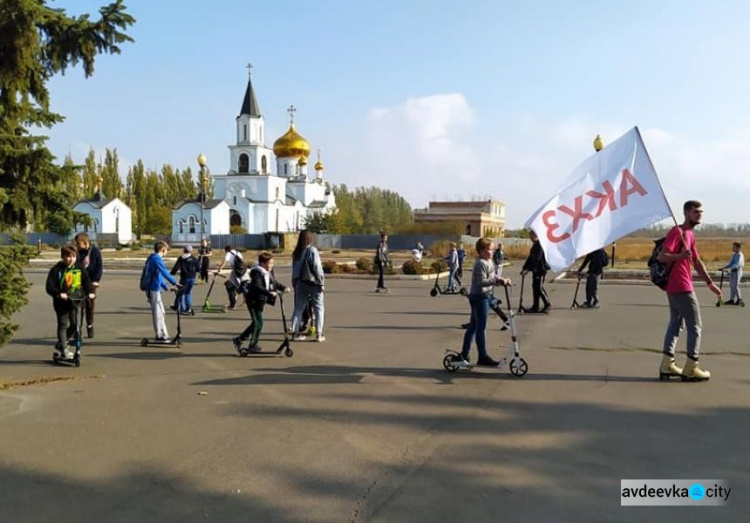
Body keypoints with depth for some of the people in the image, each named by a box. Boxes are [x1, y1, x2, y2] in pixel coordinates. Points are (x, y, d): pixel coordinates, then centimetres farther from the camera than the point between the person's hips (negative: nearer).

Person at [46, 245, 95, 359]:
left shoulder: (79, 268, 2)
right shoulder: (56, 270, -8)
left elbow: (86, 280, 3)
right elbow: (49, 287, -11)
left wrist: (90, 292, -15)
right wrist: (59, 294, -29)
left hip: (75, 301, 4)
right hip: (61, 302, -3)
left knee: (75, 325, 5)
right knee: (63, 325, 1)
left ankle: (60, 344, 26)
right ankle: (64, 350, 9)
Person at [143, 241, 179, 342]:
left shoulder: (152, 258, 18)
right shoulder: (156, 259, -14)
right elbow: (165, 272, -24)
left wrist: (166, 287, 22)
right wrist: (175, 282, -24)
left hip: (153, 288, 10)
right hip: (154, 289, -10)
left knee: (160, 312, 15)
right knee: (157, 312, -4)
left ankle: (164, 334, 20)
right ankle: (159, 336, 1)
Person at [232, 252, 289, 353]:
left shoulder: (269, 272, 5)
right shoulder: (257, 273, -21)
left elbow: (274, 283, 15)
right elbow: (257, 287, -34)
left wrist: (283, 288, -2)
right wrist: (269, 292, -43)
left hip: (261, 301, 9)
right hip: (253, 300, -9)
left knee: (256, 323, 16)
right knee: (258, 323, -6)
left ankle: (239, 339, 27)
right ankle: (253, 345, 8)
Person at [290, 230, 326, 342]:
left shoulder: (296, 253, 7)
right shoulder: (312, 250, -11)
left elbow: (294, 269, 9)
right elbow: (317, 268, -14)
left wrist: (294, 284, 14)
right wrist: (321, 283, -9)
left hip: (300, 283, 6)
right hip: (312, 283, -6)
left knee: (298, 308, 11)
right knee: (319, 308, 4)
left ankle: (295, 332, 12)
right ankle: (319, 334, 1)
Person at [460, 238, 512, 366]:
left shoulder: (488, 262, 14)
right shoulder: (481, 264, -18)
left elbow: (492, 277, 23)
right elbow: (482, 282, -27)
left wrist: (502, 280, 8)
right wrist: (498, 281, -31)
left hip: (484, 297, 10)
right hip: (479, 297, -10)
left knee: (473, 326, 15)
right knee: (481, 327, -5)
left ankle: (464, 353, 22)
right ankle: (483, 357, 0)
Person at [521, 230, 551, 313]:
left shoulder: (540, 245, -15)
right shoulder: (534, 245, 16)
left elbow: (536, 259, -23)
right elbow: (530, 257, 18)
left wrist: (528, 269, -25)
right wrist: (524, 268, 10)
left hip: (541, 269, -10)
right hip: (535, 270, 10)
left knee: (539, 287, -9)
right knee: (535, 287, 8)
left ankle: (547, 304, 3)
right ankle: (535, 306, 11)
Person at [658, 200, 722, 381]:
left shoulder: (690, 235, 17)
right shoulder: (676, 232, -13)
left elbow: (697, 262, 22)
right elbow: (662, 257, -22)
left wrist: (710, 283, 20)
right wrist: (680, 256, -40)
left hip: (675, 288, 10)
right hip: (682, 288, -10)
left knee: (675, 324, 10)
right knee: (695, 327, -3)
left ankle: (667, 366, 13)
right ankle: (690, 369, 1)